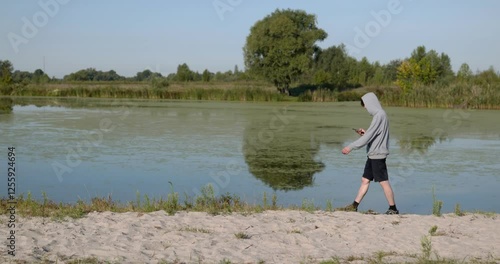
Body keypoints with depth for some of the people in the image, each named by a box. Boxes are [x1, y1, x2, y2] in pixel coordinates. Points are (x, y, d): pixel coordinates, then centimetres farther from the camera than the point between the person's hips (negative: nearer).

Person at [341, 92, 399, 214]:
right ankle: (355, 205, 16)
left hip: (378, 155, -10)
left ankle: (393, 209, 6)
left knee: (383, 182, -3)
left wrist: (351, 147, -18)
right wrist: (364, 132, 6)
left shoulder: (379, 115, -17)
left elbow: (368, 137, -21)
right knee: (365, 180, 11)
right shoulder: (379, 115, 14)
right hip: (373, 155, 10)